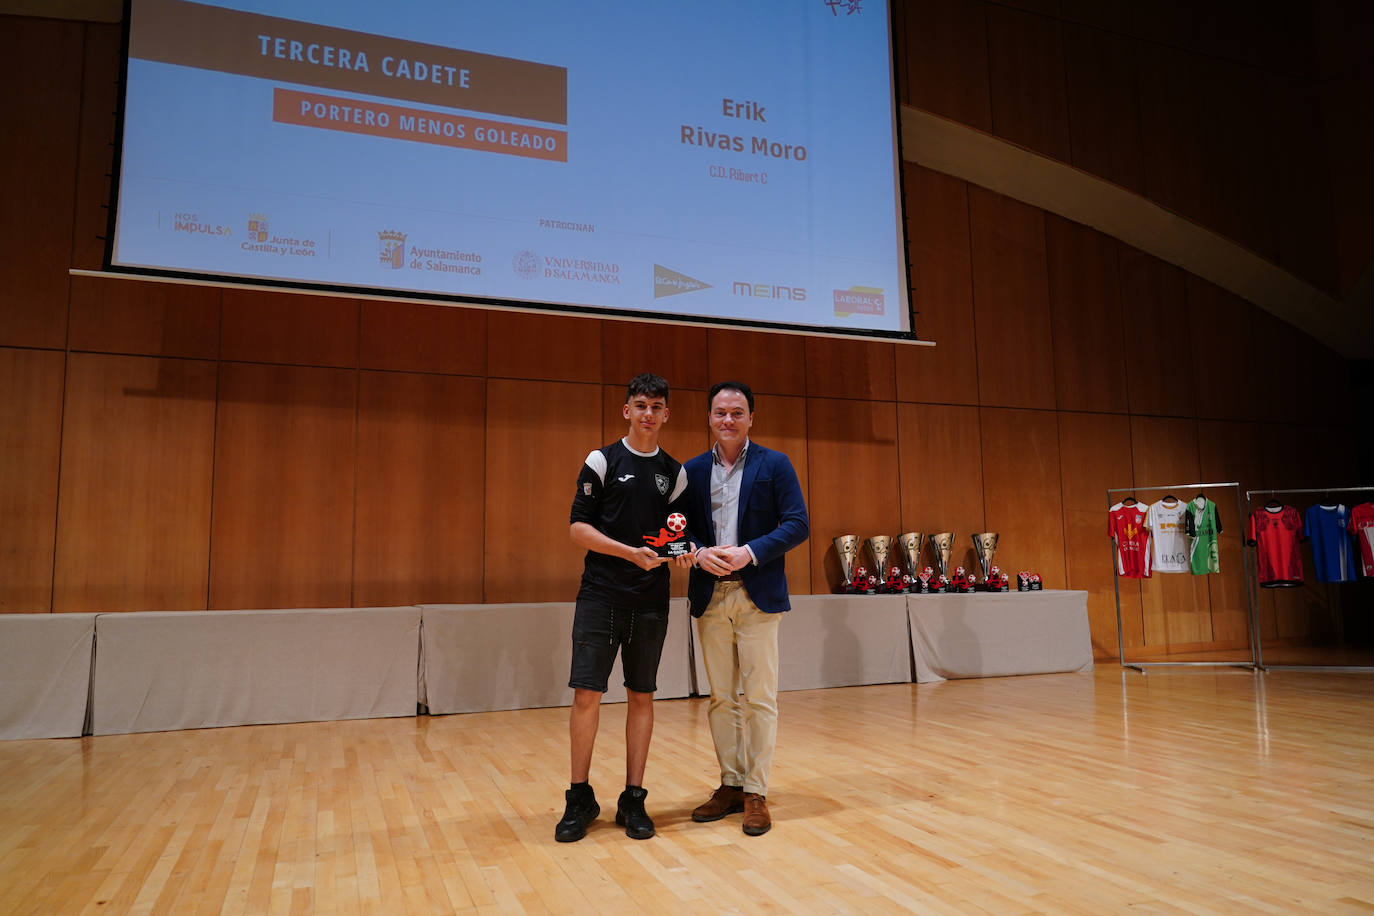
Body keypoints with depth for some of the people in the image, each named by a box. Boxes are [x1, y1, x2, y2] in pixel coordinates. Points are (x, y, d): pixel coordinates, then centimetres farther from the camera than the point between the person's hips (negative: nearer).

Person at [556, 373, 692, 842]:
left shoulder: (675, 473, 11)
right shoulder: (602, 461, 1)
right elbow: (578, 527, -5)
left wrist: (682, 552, -7)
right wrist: (632, 552, -15)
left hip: (651, 601, 3)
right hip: (600, 595, -3)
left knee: (641, 696, 7)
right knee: (586, 692, -4)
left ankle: (633, 800, 17)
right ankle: (580, 798, 12)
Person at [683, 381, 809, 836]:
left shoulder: (775, 464, 1)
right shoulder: (693, 470, 10)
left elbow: (797, 524, -5)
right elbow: (681, 526, 10)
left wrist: (749, 553, -16)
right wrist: (699, 554, -11)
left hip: (758, 594, -3)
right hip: (710, 595, 3)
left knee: (760, 698, 0)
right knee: (720, 697, 10)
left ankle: (756, 792, 10)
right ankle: (730, 784, 22)